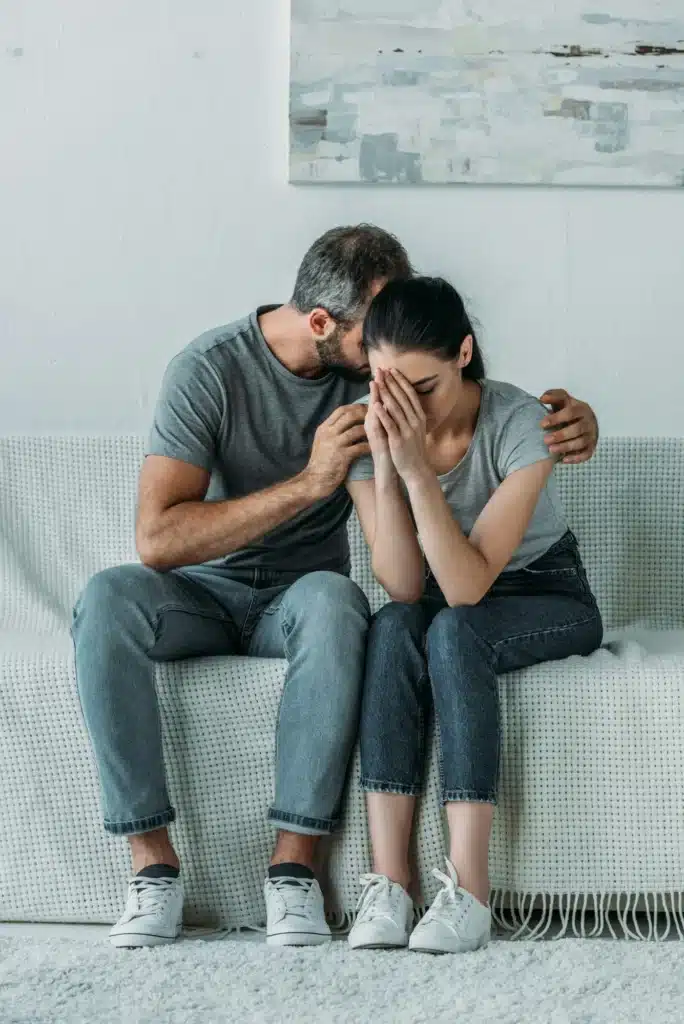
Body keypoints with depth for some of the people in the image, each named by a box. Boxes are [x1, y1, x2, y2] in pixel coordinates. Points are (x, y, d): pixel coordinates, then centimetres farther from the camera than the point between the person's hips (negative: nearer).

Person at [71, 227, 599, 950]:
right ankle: (153, 863, -29)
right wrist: (309, 484, -32)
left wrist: (569, 417, -15)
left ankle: (293, 865, -33)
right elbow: (157, 540, -26)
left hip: (299, 597, 1)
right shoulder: (209, 370, -17)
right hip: (205, 592, -1)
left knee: (332, 598, -37)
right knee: (107, 599, -35)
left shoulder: (377, 368, -6)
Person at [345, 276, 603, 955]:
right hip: (447, 606, 3)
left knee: (453, 630, -34)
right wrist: (385, 465, -33)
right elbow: (404, 587, -22)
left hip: (546, 598, -3)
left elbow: (468, 587, -31)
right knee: (393, 626, -31)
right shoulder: (370, 430, -15)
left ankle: (468, 892, -37)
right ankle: (388, 885, -35)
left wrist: (417, 470, -40)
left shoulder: (519, 424, -26)